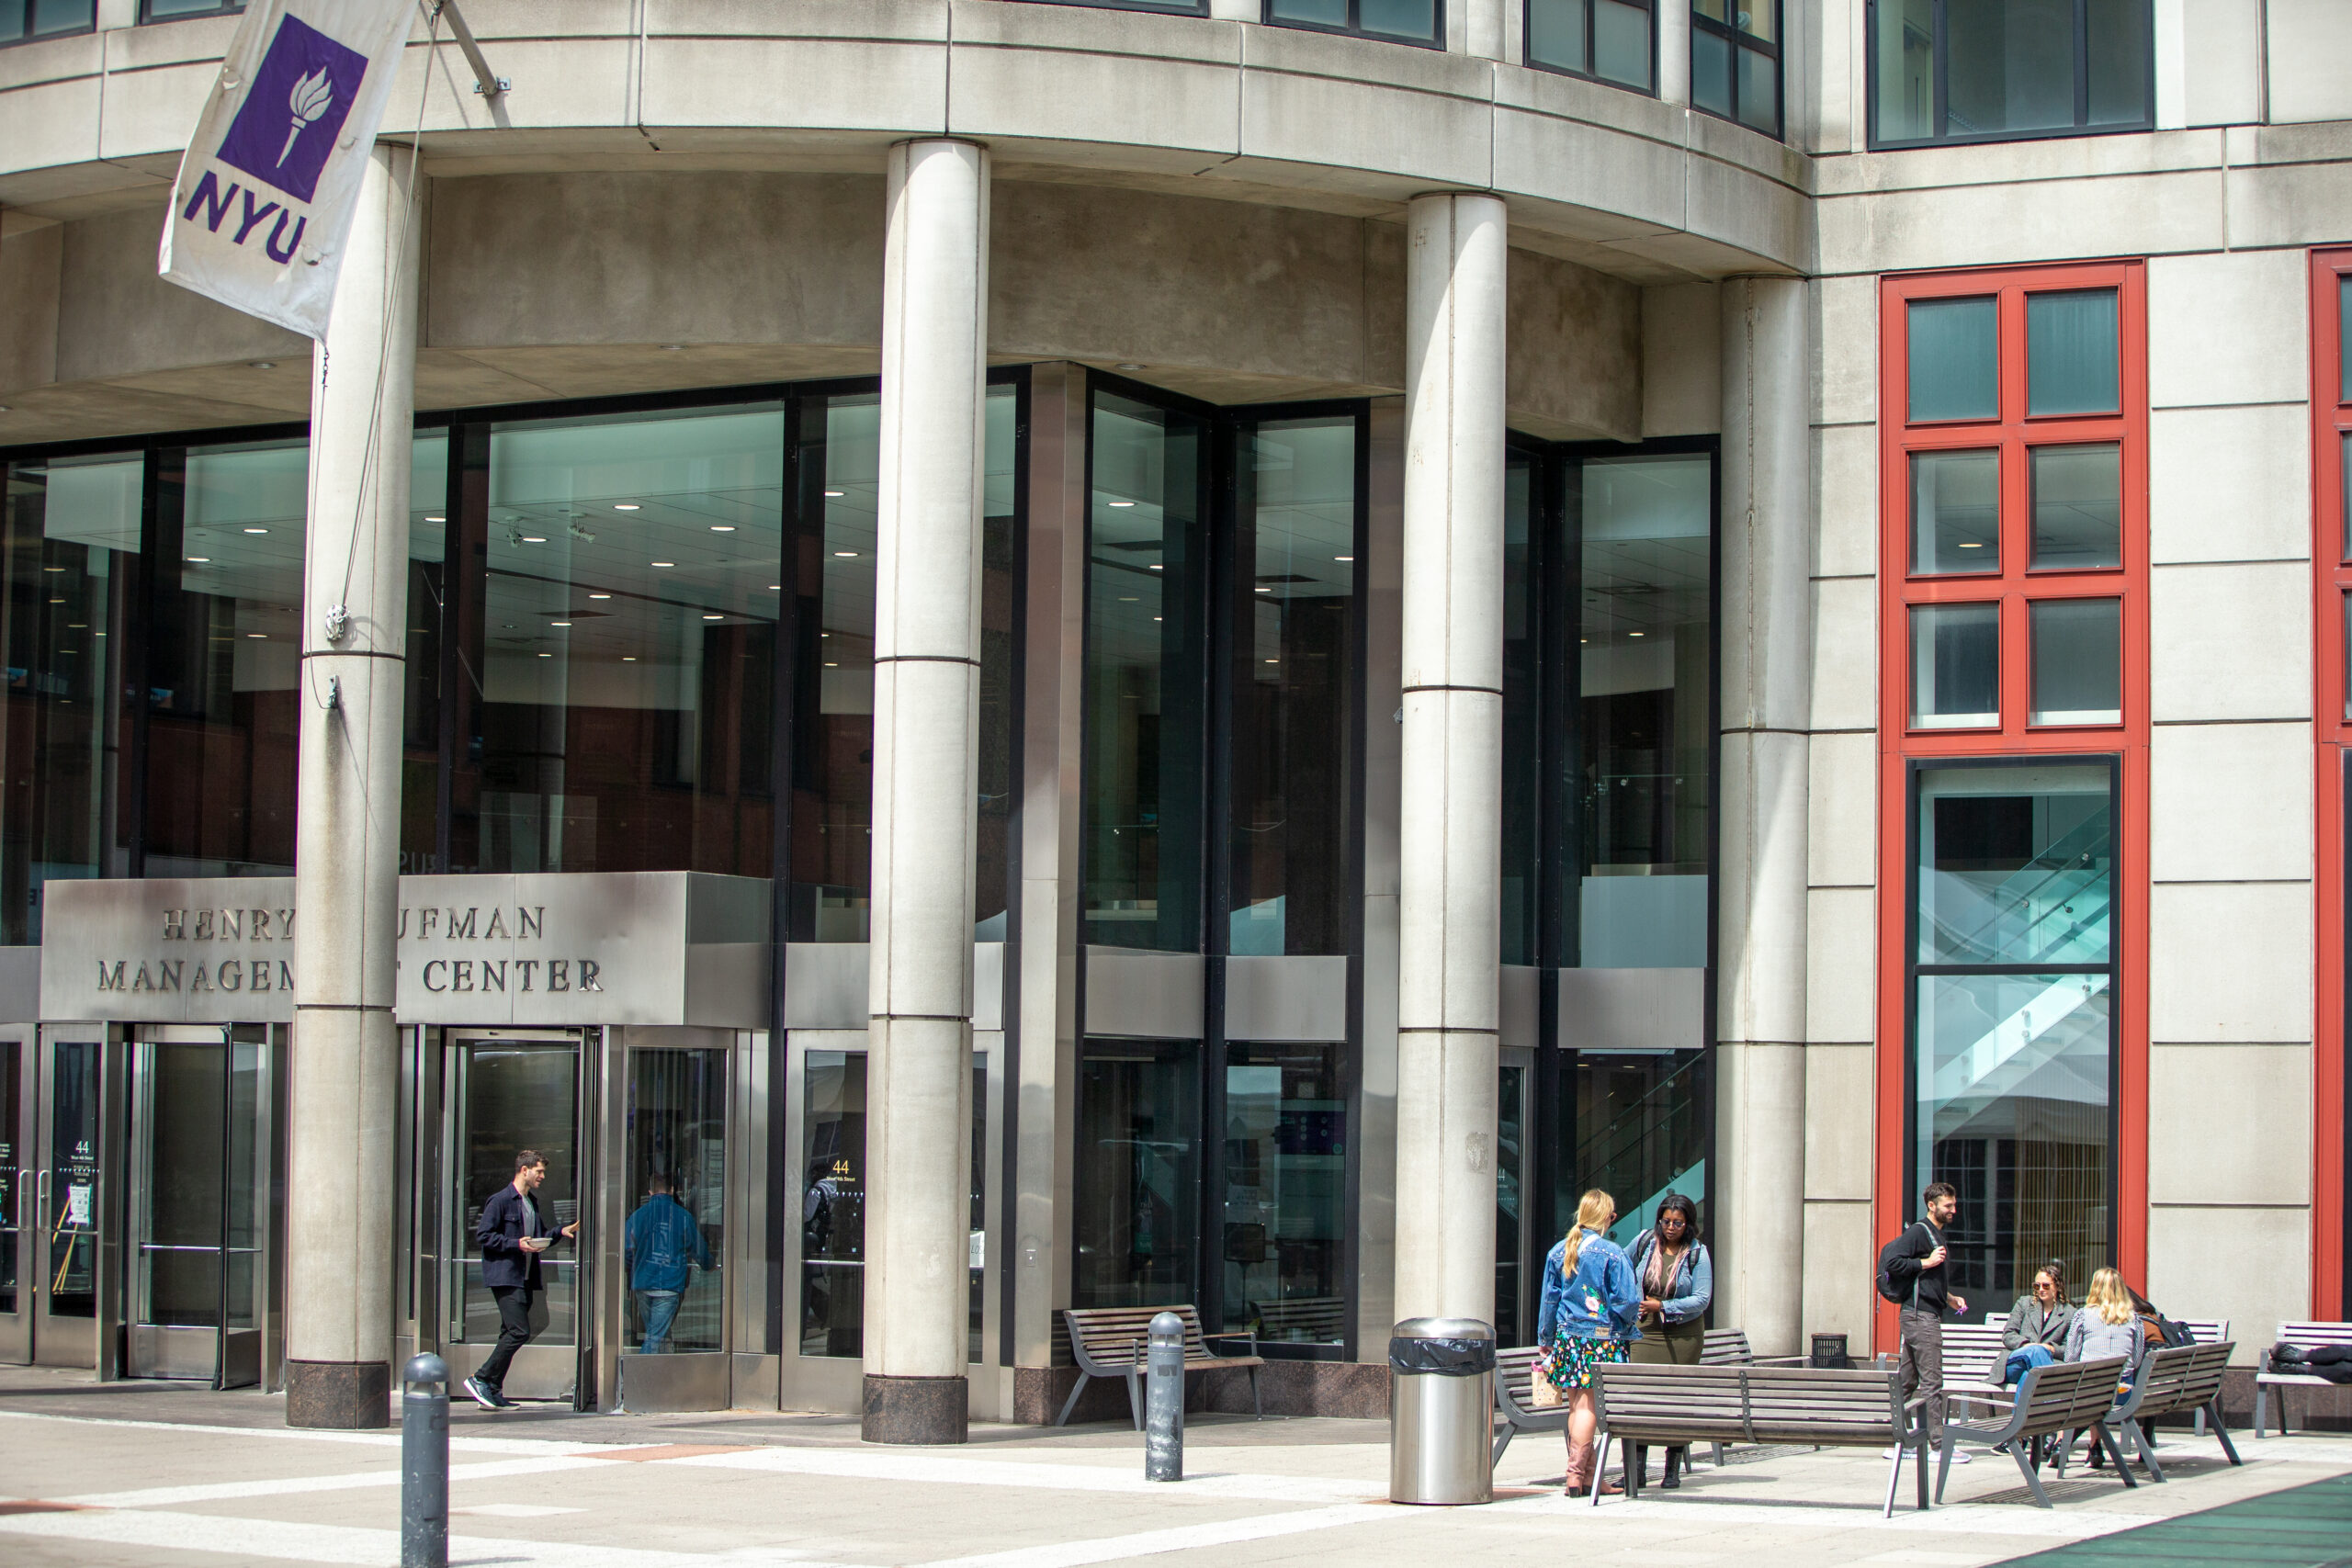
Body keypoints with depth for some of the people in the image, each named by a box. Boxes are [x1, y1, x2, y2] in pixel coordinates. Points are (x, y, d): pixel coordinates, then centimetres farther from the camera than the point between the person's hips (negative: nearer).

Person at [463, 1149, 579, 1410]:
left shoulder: (532, 1203, 19)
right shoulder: (500, 1200, -8)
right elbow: (482, 1235, -12)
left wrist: (561, 1232, 9)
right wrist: (516, 1244, -19)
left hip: (525, 1278, 9)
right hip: (505, 1277, -9)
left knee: (511, 1333, 7)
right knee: (519, 1331, -17)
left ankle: (492, 1391, 11)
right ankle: (481, 1379, -9)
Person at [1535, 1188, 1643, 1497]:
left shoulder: (1559, 1251, 5)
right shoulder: (1611, 1253, -9)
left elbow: (1548, 1299, 11)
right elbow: (1627, 1300, -12)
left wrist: (1545, 1339, 20)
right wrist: (1628, 1322, 10)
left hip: (1567, 1337, 4)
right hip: (1603, 1339, -4)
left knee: (1576, 1405, 9)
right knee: (1588, 1406, -2)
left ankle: (1590, 1475, 11)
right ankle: (1577, 1474, -3)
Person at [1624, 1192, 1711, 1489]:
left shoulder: (1697, 1254, -5)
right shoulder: (1645, 1242, 2)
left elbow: (1701, 1300, -10)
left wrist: (1662, 1307, -17)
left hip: (1682, 1334, -2)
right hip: (1645, 1331, 2)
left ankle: (1673, 1470, 9)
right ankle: (1636, 1468, -5)